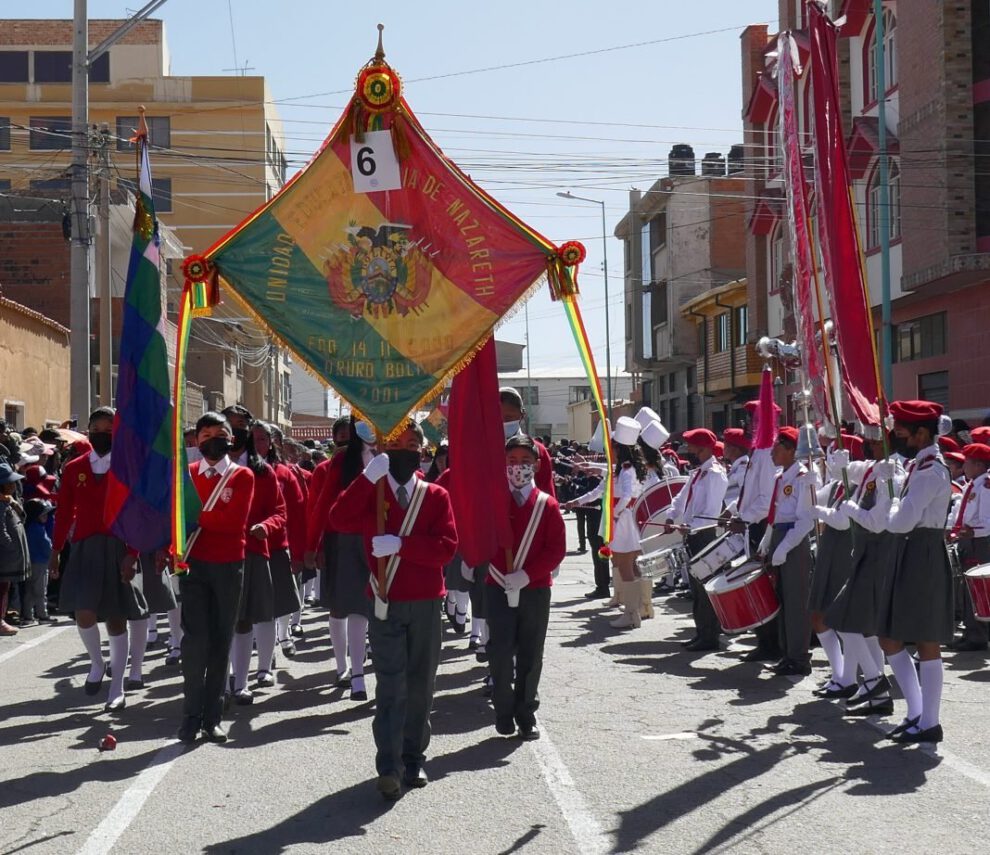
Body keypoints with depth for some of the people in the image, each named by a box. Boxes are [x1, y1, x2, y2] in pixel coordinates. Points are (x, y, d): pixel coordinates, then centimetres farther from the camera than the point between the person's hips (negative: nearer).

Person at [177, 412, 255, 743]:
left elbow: (234, 521, -12)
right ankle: (192, 715, 0)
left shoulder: (243, 476, 1)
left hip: (229, 566, 0)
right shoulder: (186, 474, 9)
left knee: (221, 641, 5)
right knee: (195, 638, -8)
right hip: (193, 565, 0)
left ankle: (213, 717, 12)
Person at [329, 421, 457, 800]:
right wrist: (367, 477, -24)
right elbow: (340, 520, -17)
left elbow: (447, 547, -9)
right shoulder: (372, 492, 3)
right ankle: (389, 768, -8)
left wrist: (400, 544, -19)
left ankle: (414, 759, 21)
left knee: (420, 685, 9)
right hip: (386, 603, -2)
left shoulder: (436, 496, 4)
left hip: (426, 603, 2)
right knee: (391, 685, -8)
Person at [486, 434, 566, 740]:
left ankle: (526, 714, 17)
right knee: (501, 653, -1)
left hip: (536, 590, 0)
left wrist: (527, 574, -14)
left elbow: (557, 549, -4)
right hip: (499, 589, 0)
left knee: (530, 656, 6)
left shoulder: (547, 505, 1)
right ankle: (504, 713, 12)